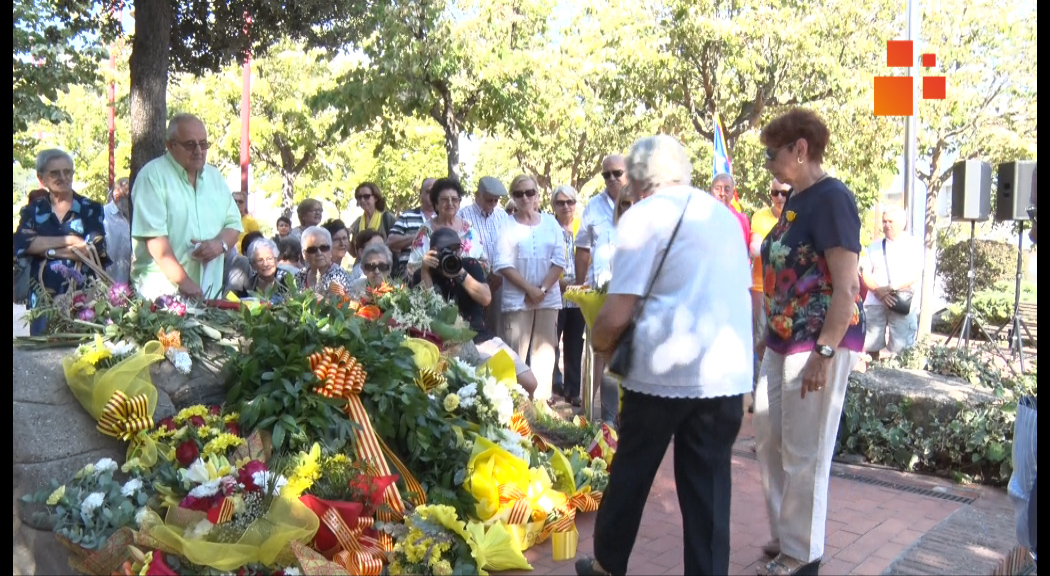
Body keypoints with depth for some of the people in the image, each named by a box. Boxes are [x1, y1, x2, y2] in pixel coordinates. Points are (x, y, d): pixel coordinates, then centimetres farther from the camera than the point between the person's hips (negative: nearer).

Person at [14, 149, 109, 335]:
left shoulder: (91, 209, 5)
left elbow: (95, 250, -9)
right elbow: (20, 245, -8)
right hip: (43, 302, 2)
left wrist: (45, 249, -6)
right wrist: (70, 240, -10)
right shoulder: (32, 211, 10)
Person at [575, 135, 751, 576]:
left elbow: (616, 315, -12)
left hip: (664, 372, -4)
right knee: (709, 487, 10)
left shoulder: (644, 215, -6)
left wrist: (601, 343, 7)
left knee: (631, 474, 14)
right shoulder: (724, 216, 14)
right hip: (728, 374, 5)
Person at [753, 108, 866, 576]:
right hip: (783, 341, 9)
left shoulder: (831, 198, -15)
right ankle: (784, 536, 33)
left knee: (804, 455, 1)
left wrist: (824, 353, -24)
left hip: (820, 343, -9)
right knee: (769, 442, 17)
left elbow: (847, 286, -20)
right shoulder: (794, 200, 12)